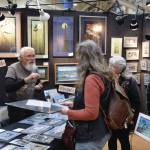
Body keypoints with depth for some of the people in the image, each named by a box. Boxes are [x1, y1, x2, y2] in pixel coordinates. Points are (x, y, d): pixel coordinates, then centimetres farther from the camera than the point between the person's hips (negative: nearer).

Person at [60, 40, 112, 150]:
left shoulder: (91, 79, -24)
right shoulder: (102, 76, 5)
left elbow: (91, 113, -26)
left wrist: (68, 112, -14)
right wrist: (74, 105, 15)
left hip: (91, 137, -9)